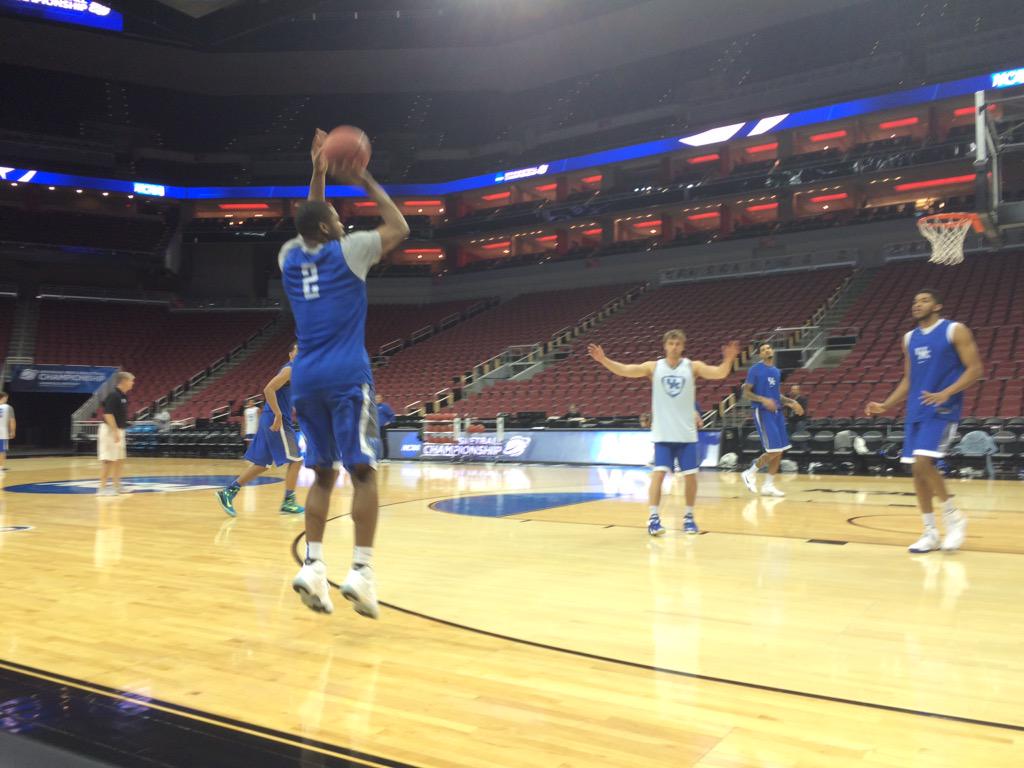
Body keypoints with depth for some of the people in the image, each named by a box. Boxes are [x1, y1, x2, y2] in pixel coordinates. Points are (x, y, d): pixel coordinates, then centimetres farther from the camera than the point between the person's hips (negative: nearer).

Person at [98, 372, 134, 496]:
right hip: (110, 431, -9)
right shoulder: (113, 395, -17)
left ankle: (116, 485, 20)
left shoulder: (123, 395, 11)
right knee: (108, 460, -7)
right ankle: (102, 488, -3)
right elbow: (108, 414, -22)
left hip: (119, 431, 9)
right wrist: (115, 432, -24)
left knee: (120, 459, 12)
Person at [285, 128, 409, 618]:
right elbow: (399, 228, 13)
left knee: (323, 474, 11)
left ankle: (312, 566, 1)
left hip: (306, 379, 5)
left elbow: (309, 220, 35)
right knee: (363, 472, -3)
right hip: (347, 376, -5)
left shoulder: (289, 256, 14)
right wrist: (367, 183, 19)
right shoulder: (347, 251, 0)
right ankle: (361, 570, -9)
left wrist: (317, 172, 36)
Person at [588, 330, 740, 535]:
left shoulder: (693, 366, 0)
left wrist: (728, 360, -33)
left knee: (690, 475, 6)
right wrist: (603, 360, -24)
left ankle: (689, 516, 23)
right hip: (663, 434, -1)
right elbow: (625, 370, -9)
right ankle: (653, 517, -3)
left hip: (687, 433, 1)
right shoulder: (653, 367, 0)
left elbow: (719, 373, -13)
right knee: (658, 473, -8)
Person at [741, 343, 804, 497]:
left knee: (780, 451, 5)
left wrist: (791, 402, 12)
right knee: (773, 450, -13)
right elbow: (746, 392, -9)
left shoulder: (776, 371, 15)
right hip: (763, 412, -8)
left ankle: (769, 485, 14)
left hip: (777, 412, 8)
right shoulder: (755, 369, -7)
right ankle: (750, 473, 8)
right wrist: (763, 399, -23)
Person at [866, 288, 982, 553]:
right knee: (917, 469, 4)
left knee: (924, 462, -20)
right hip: (916, 411, 7)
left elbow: (975, 368, -9)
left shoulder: (955, 331, -4)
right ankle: (930, 532, 14)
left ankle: (953, 516, 2)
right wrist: (885, 406, 9)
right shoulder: (909, 338, 15)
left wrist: (946, 393, -22)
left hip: (943, 410, -7)